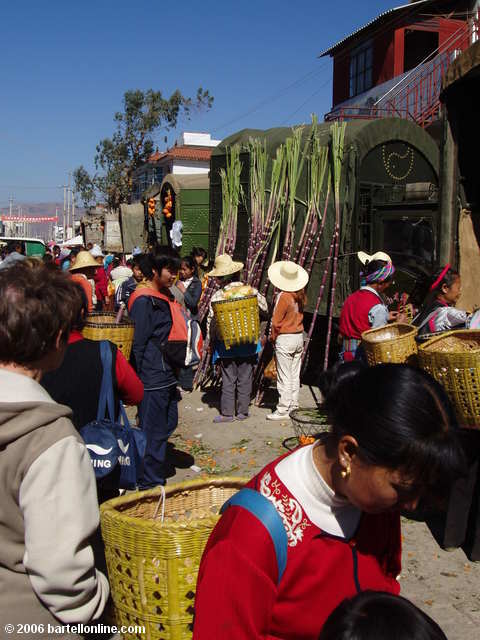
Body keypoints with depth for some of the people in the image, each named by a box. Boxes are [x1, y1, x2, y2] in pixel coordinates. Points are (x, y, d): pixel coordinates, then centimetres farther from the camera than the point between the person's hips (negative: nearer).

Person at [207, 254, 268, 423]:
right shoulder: (249, 290, -7)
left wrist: (211, 342, 8)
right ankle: (242, 412, 17)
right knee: (245, 379, 10)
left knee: (228, 380, 8)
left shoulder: (216, 296, -9)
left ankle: (227, 413, 10)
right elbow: (264, 307, 2)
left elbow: (211, 322, -5)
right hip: (247, 344, 1)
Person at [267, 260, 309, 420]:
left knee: (284, 377, 0)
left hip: (285, 339, -7)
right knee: (295, 376, 14)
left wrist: (273, 337, 1)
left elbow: (276, 322, -15)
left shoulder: (283, 296, -18)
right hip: (299, 337, 7)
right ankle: (293, 406, 22)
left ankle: (283, 410, 6)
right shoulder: (300, 295, 2)